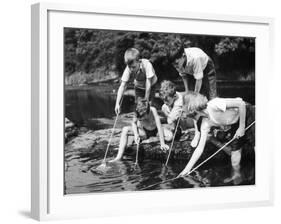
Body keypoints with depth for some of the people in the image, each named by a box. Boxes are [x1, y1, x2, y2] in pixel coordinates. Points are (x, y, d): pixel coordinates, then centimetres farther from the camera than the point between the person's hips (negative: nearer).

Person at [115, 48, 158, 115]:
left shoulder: (146, 64, -40)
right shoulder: (128, 69, -30)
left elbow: (148, 84, -35)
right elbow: (122, 86, -30)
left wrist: (146, 100, -30)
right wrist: (117, 103, -39)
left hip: (150, 86, -3)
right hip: (139, 87, 3)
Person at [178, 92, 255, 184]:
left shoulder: (214, 105, -34)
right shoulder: (205, 124, -11)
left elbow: (241, 103, -31)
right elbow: (200, 147, -9)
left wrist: (242, 127, -25)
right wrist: (187, 168, -12)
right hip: (235, 124, 7)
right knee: (235, 149, 5)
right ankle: (236, 175, 21)